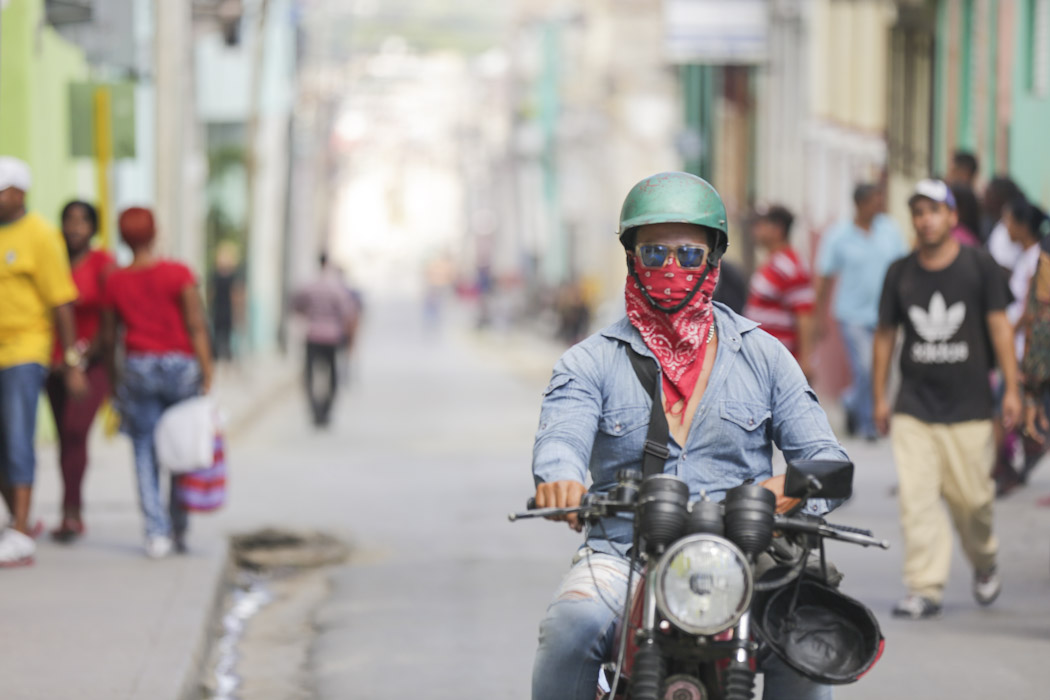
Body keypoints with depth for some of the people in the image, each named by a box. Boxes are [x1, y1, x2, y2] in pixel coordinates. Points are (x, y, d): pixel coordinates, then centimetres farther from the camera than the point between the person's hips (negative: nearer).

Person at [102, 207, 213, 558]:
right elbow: (197, 326, -9)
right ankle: (179, 530, 14)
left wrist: (113, 379, 19)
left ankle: (156, 533, -6)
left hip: (138, 368, 1)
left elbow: (109, 337, 8)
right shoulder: (178, 274, -5)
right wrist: (206, 372, -7)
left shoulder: (115, 282, 2)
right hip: (180, 367, -1)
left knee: (145, 454, 4)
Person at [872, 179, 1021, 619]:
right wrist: (880, 397, 13)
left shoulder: (979, 265, 2)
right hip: (913, 407, 2)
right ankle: (925, 589, -7)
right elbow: (885, 334, 14)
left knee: (972, 499, 1)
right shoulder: (900, 273, 7)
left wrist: (1011, 388, -3)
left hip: (969, 406, -2)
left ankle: (985, 564, 30)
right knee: (915, 497, -10)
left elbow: (999, 325, 2)